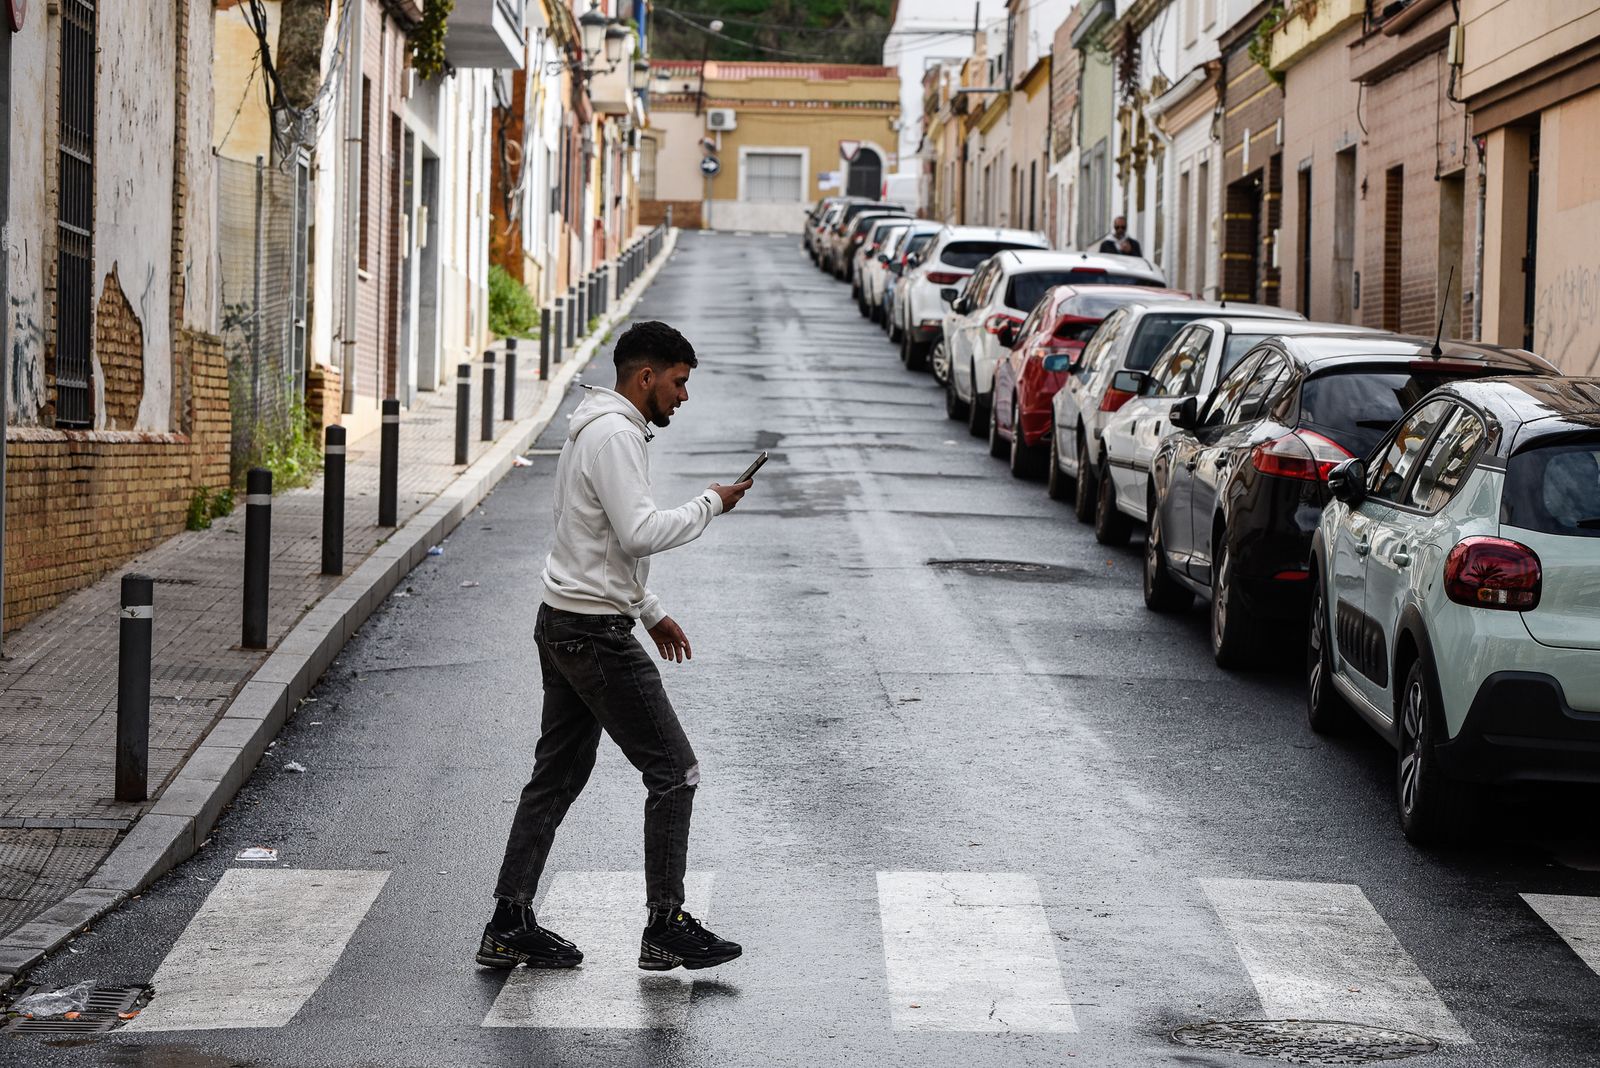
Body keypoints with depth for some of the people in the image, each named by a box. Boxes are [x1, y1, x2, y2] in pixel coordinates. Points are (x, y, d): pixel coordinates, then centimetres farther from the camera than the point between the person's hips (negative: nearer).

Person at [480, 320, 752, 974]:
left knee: (558, 777, 12)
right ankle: (666, 927, -1)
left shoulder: (599, 431, 18)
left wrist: (651, 612, 26)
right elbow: (642, 534, -24)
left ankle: (509, 926, 15)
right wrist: (711, 505, -12)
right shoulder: (615, 435, -16)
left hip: (566, 625, 11)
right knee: (674, 772, -5)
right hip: (594, 634, -11)